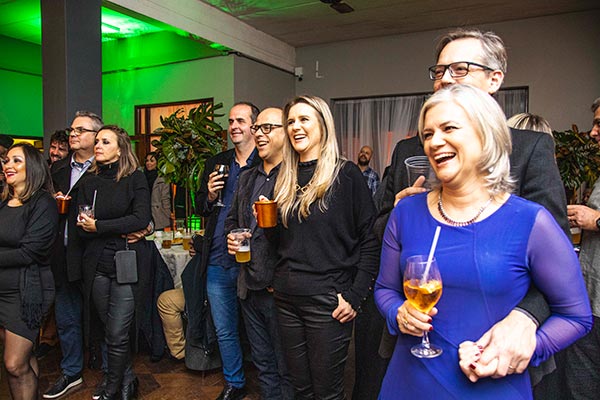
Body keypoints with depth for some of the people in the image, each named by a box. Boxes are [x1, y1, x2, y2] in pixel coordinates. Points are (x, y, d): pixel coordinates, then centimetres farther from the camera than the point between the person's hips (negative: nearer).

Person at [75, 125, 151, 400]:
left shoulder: (135, 179, -2)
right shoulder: (89, 182, 9)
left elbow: (141, 218, -15)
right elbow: (81, 228, 2)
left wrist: (98, 227, -13)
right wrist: (119, 231, -14)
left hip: (126, 264, -4)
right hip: (96, 266, 4)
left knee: (117, 334, -2)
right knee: (110, 330, 13)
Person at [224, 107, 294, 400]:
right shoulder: (246, 178, 12)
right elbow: (232, 219, 23)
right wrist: (232, 237, 2)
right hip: (250, 288, 7)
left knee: (287, 371, 10)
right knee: (263, 366, 22)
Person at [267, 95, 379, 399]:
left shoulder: (346, 175, -7)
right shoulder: (286, 179, 10)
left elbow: (370, 240, -9)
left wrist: (355, 295, -14)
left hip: (328, 301, -5)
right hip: (287, 299, 6)